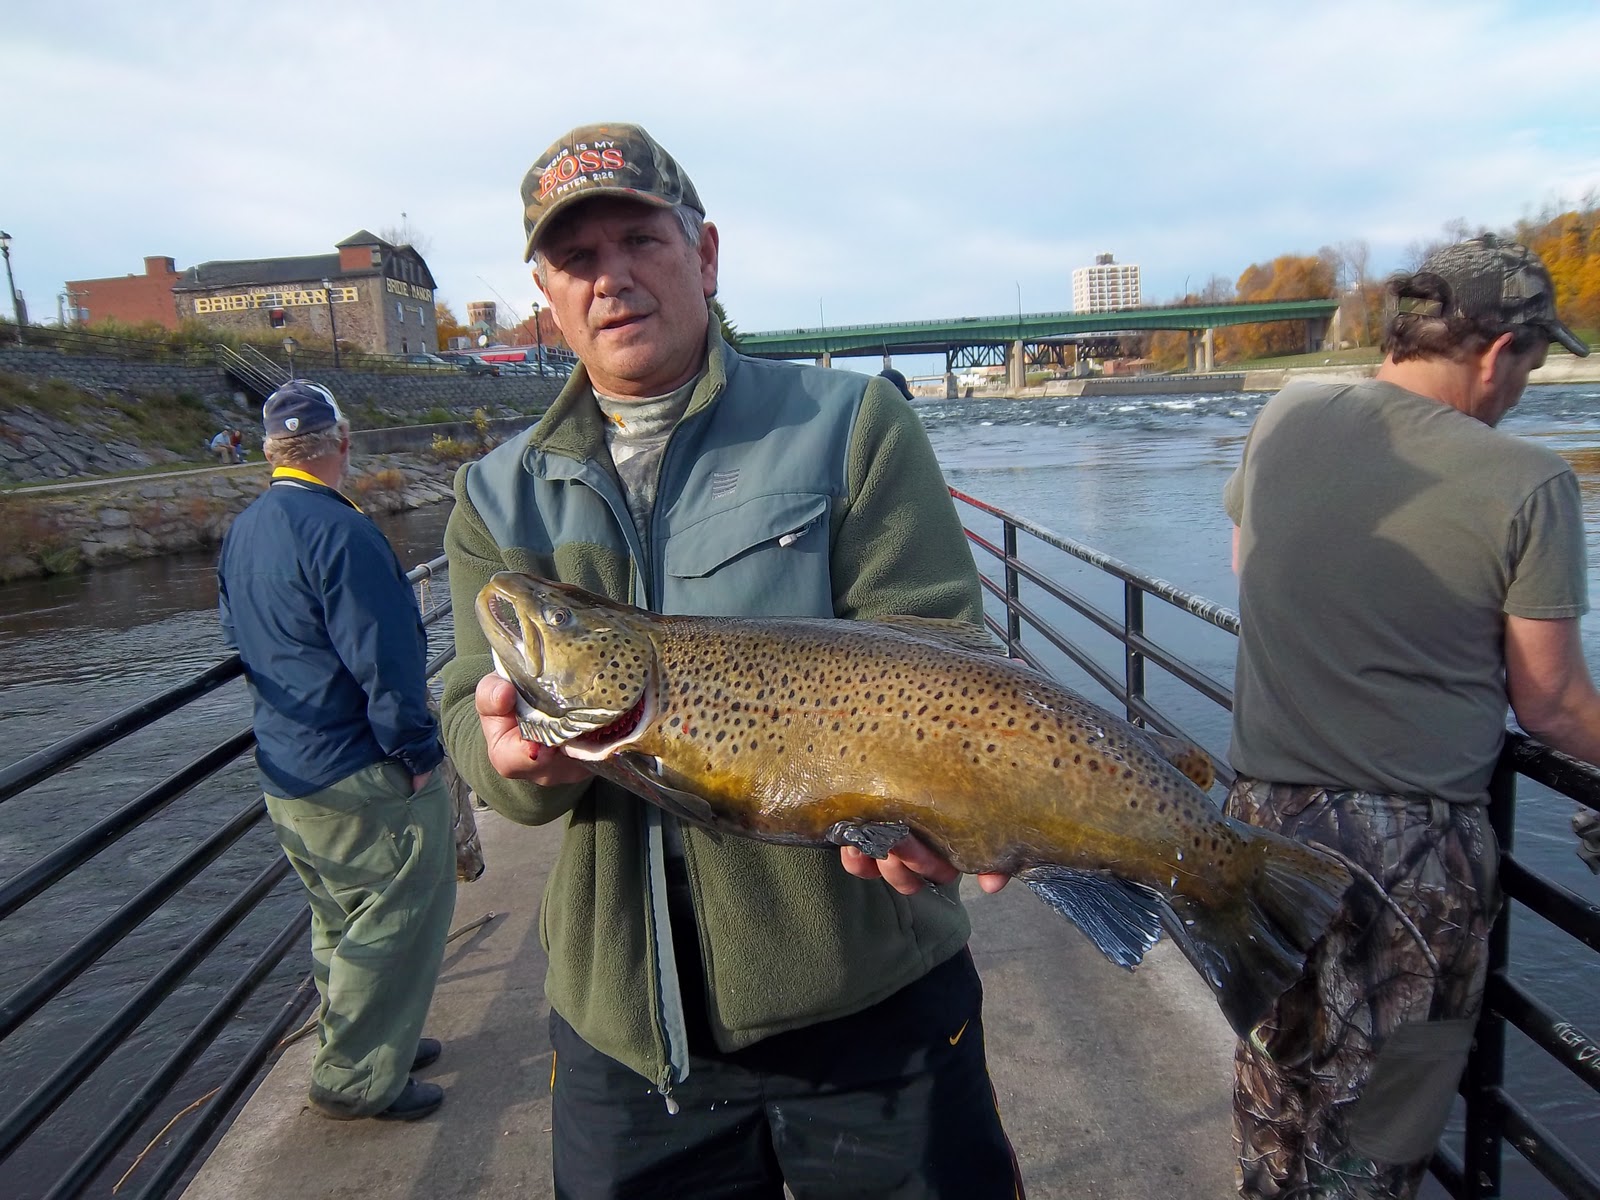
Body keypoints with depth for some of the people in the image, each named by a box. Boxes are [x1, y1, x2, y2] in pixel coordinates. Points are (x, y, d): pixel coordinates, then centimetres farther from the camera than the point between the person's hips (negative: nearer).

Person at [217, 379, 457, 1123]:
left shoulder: (240, 534, 7)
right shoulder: (340, 533, -22)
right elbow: (384, 661, -23)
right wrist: (416, 753, -13)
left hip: (286, 776, 9)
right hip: (361, 780, -9)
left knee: (340, 922, 22)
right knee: (399, 921, 5)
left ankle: (357, 1045, 38)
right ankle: (356, 1080, 15)